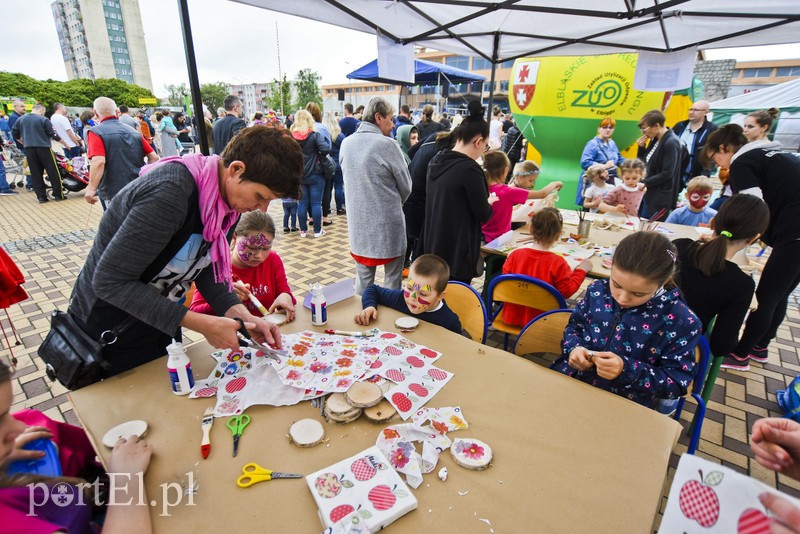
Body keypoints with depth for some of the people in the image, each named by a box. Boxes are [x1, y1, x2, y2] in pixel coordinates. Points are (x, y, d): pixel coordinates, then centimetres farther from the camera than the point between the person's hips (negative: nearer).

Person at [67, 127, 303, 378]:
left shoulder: (221, 195, -9)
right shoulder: (169, 194, -34)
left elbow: (207, 267, -3)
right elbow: (109, 281, -30)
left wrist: (241, 315, -17)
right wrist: (203, 325, -31)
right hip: (109, 338, -7)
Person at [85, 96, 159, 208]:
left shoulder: (96, 132, -8)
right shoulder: (134, 132, 6)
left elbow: (99, 162, -22)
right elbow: (154, 157, 4)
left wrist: (91, 189, -22)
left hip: (113, 192, -5)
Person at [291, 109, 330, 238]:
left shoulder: (291, 136, 1)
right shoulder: (315, 135, -10)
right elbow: (326, 149, -20)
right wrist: (318, 153, -1)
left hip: (299, 175, 4)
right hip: (315, 175, -4)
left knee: (302, 202, 10)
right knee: (316, 203, 3)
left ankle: (303, 230, 16)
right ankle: (317, 230, 9)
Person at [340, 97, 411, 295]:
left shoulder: (346, 143, 3)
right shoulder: (387, 144, -14)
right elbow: (406, 185, -5)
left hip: (358, 222, 6)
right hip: (387, 224, -6)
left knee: (363, 277, 17)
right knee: (392, 277, 9)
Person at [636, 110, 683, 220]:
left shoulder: (671, 143, -16)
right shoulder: (655, 140, 9)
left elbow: (667, 174, -20)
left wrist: (643, 183, -17)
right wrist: (641, 147, 1)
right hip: (647, 193, 9)